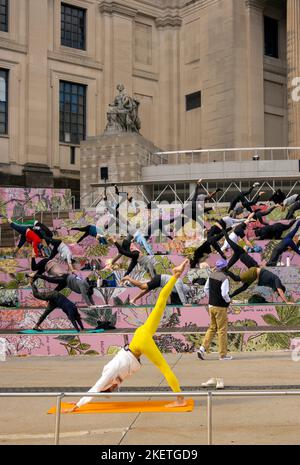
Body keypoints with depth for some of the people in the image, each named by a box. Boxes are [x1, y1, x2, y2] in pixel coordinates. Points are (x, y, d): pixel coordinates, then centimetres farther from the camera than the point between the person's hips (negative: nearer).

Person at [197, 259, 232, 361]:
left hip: (211, 305, 7)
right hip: (220, 307, -7)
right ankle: (223, 354, 10)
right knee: (222, 330, 3)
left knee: (212, 328, 17)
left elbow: (206, 289, 13)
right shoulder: (224, 278, -18)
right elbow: (224, 294, -22)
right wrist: (228, 300, -3)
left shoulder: (211, 276, 5)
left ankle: (203, 348, 7)